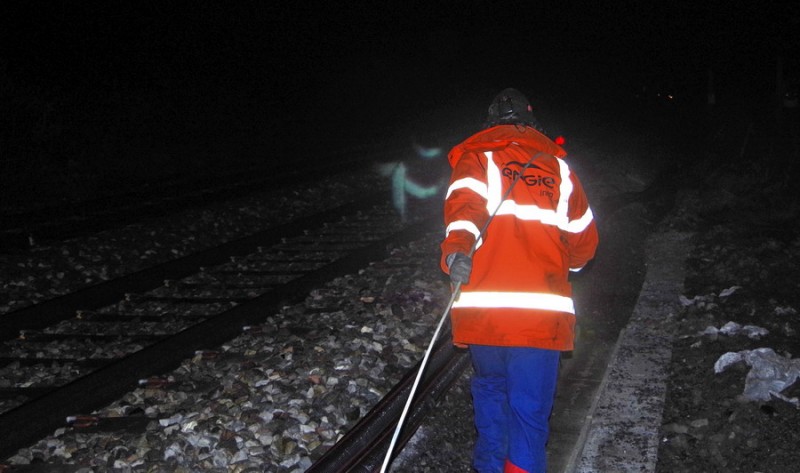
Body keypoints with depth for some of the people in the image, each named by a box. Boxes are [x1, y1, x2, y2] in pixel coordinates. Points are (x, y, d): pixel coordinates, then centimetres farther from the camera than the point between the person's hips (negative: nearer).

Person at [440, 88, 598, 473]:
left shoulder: (476, 157, 9)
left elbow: (466, 203, -14)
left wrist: (457, 249, -28)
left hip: (484, 307, 0)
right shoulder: (557, 165, 15)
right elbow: (583, 240, 19)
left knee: (490, 387, 25)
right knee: (530, 412, 4)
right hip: (543, 312, 0)